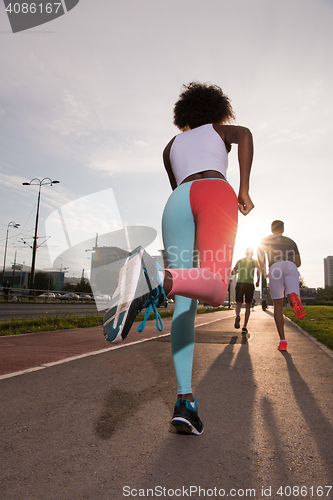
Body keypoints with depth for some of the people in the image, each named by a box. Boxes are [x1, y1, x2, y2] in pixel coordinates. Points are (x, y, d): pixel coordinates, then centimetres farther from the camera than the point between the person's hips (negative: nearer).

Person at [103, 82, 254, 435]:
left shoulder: (170, 146, 38)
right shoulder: (220, 129, 31)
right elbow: (245, 135, 7)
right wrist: (244, 190, 6)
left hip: (177, 202, 3)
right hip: (216, 193, -3)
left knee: (184, 305, -3)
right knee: (214, 289, -22)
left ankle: (184, 400, -12)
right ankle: (154, 280, -54)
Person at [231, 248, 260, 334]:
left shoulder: (240, 261, 14)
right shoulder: (255, 261, 10)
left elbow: (233, 272, 12)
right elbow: (258, 270, -10)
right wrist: (258, 281, 2)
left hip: (240, 284, 1)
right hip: (250, 284, -1)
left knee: (238, 304, 7)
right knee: (248, 306, 8)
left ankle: (237, 316, -27)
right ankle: (244, 327, 0)